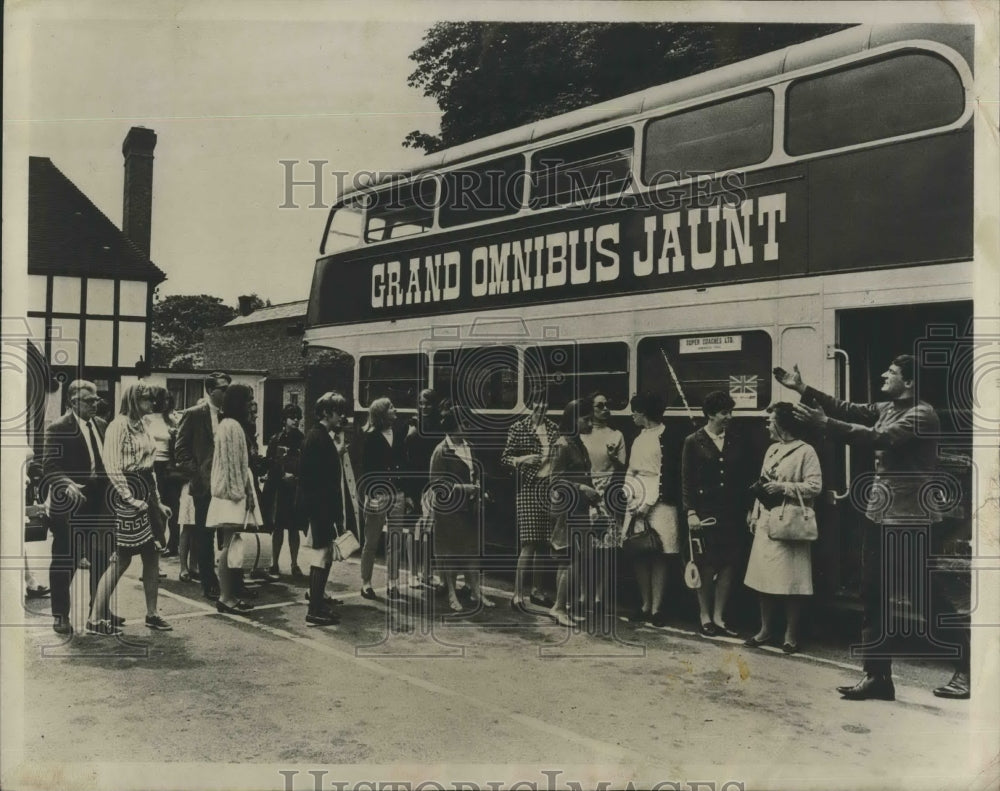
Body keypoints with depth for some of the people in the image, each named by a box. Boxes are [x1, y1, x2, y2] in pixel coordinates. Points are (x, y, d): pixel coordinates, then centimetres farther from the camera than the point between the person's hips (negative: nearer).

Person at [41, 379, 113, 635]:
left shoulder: (102, 426, 10)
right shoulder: (58, 429, -8)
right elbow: (49, 465, -14)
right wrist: (67, 484, -29)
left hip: (100, 505, 6)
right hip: (70, 507, -6)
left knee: (102, 561, 11)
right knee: (64, 563, 5)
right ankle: (60, 615, 16)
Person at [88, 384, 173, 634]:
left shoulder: (141, 426, 16)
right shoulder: (118, 426, -10)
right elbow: (112, 467, -16)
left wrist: (157, 501, 17)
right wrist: (130, 498, -20)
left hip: (146, 493, 8)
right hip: (127, 494, -8)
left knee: (152, 556, 8)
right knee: (121, 559, -6)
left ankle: (151, 615, 17)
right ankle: (95, 619, 1)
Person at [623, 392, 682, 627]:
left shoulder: (665, 437, -7)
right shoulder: (639, 437, 15)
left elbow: (666, 475, -11)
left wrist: (647, 504, -12)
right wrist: (631, 498, 3)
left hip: (659, 504, -7)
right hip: (638, 504, 7)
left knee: (659, 557, -3)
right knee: (640, 556, 6)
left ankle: (656, 608, 2)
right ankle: (645, 606, 13)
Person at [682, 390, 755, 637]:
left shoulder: (737, 443, 10)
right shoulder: (693, 442, 0)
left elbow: (746, 479, 12)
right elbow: (687, 480, -3)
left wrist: (748, 510, 6)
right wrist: (691, 512, -10)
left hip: (731, 513, 3)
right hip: (704, 512, -3)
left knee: (728, 566, 3)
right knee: (706, 566, 1)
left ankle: (719, 618, 13)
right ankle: (705, 617, 13)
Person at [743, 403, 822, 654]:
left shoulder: (805, 451, -8)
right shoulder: (771, 450, 16)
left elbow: (815, 486, -14)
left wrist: (783, 487, -18)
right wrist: (755, 515, 15)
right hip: (766, 523, 7)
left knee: (791, 583, -2)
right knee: (764, 579, 10)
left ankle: (791, 635, 9)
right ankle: (766, 630, 20)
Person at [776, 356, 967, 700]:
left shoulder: (923, 414, -14)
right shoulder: (886, 409, 12)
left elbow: (879, 439, -26)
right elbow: (848, 409, 10)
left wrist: (824, 422, -29)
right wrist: (802, 389, 4)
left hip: (912, 521, -9)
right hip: (879, 516, 9)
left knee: (935, 600, 1)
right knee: (873, 597, 9)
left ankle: (965, 672, 16)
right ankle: (877, 676, 15)